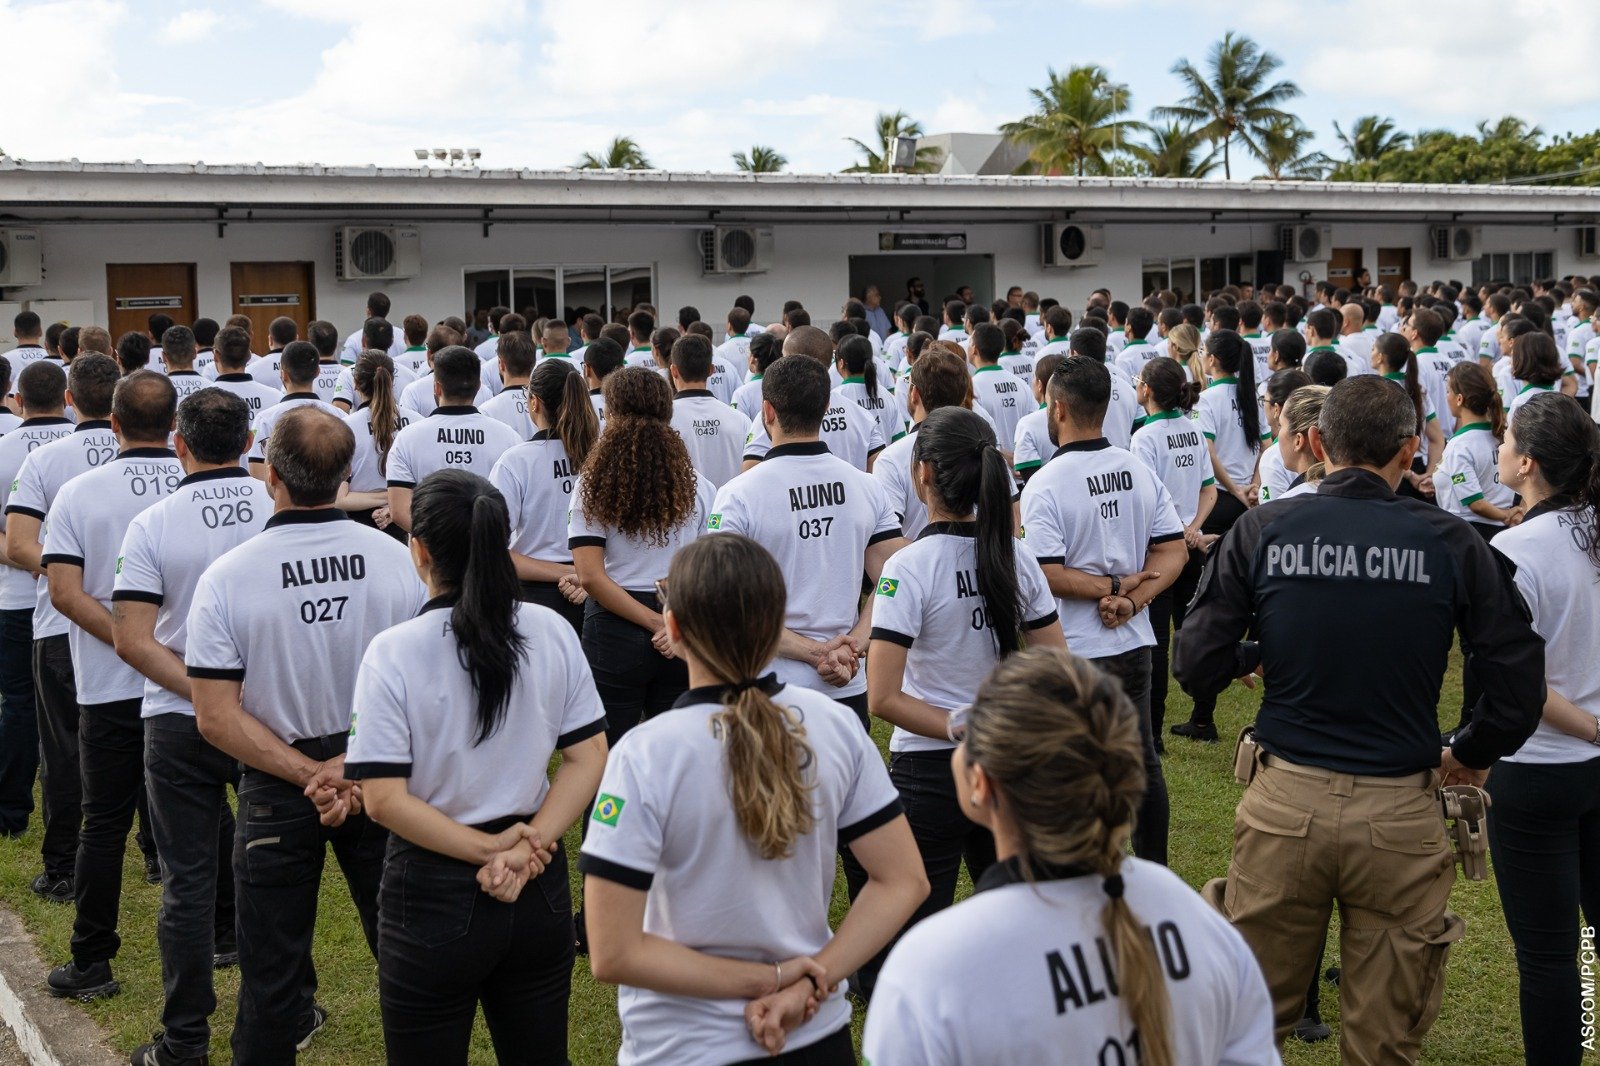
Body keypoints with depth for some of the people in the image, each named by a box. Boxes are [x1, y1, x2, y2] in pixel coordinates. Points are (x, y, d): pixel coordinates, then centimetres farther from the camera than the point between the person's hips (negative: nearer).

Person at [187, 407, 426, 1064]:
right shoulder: (396, 560, -9)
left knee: (271, 971, 12)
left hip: (279, 790, -2)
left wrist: (309, 774, -15)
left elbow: (217, 718, -15)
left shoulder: (226, 579, -15)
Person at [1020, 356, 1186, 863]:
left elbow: (1045, 575, -22)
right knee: (1142, 764, 17)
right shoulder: (1141, 473, 3)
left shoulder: (1045, 484, -15)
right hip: (1135, 645, 6)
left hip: (1074, 655, -6)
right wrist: (1133, 599, -9)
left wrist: (1113, 586, -12)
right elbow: (1174, 552, 1)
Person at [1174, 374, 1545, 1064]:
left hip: (1283, 805, 1)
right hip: (1401, 816, 0)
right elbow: (1519, 688, -4)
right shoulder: (1449, 542, -5)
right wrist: (1471, 755, 15)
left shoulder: (1260, 530, -4)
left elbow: (1196, 669, -5)